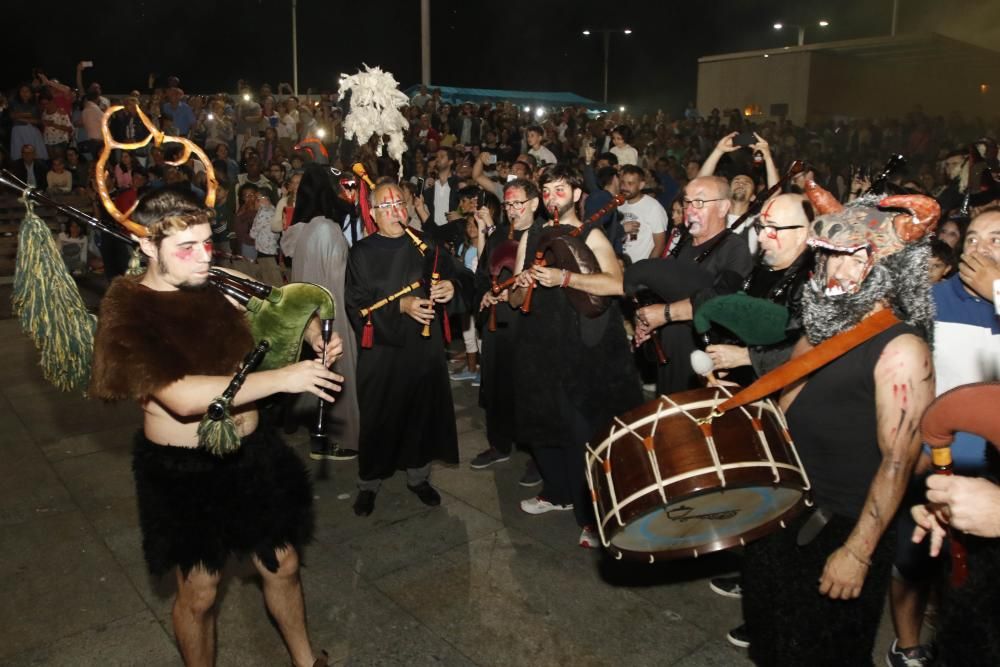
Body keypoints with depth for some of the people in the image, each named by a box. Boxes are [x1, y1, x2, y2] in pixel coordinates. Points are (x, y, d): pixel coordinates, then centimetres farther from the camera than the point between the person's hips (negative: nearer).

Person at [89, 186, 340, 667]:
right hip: (183, 470, -5)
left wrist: (313, 332, -10)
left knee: (282, 565, 20)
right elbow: (182, 397, -31)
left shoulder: (221, 286, -4)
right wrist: (283, 378, -31)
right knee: (198, 591, 15)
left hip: (252, 452, 5)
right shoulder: (127, 311, -18)